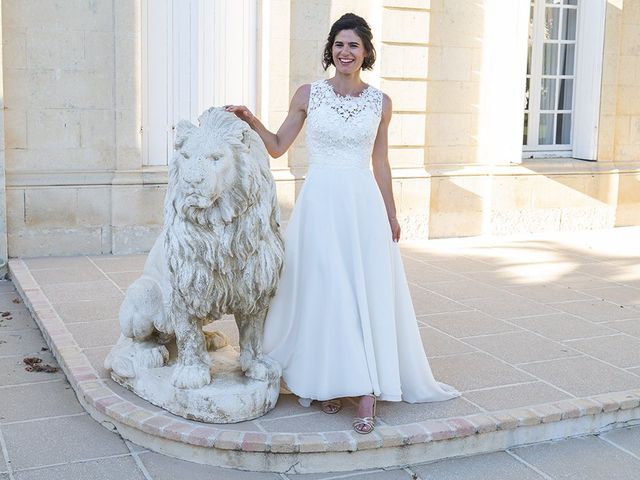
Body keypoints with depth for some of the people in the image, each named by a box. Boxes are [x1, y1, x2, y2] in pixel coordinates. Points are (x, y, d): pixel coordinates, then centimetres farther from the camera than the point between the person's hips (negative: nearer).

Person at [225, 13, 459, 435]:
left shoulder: (380, 103, 5)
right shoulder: (308, 95, 2)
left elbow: (380, 163, 12)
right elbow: (278, 147, 7)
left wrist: (391, 215, 13)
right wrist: (251, 120, -8)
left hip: (363, 205, 1)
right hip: (320, 203, -1)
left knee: (367, 294, -2)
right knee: (323, 293, 2)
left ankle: (367, 393, 0)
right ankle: (328, 382, 16)